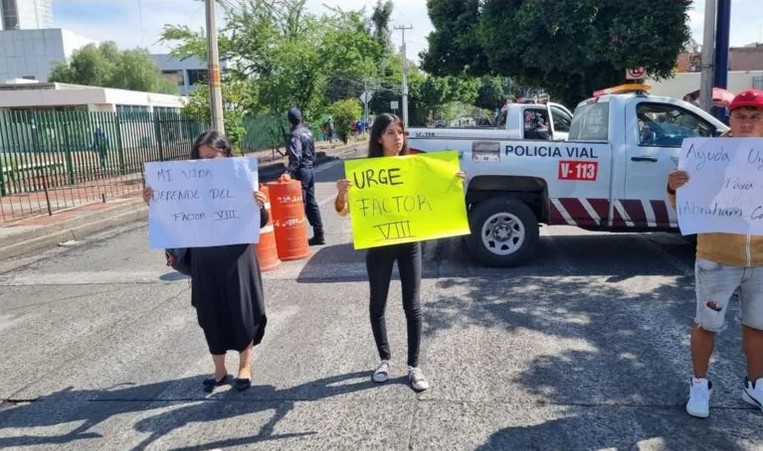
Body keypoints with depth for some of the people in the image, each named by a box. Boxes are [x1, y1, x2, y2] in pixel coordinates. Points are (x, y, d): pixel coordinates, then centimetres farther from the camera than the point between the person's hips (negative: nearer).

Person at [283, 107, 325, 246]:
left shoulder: (295, 134, -14)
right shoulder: (307, 131, 11)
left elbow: (296, 156, -24)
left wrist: (289, 172, -29)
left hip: (301, 171, -8)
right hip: (310, 170, 8)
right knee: (311, 203, 12)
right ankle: (318, 235, 16)